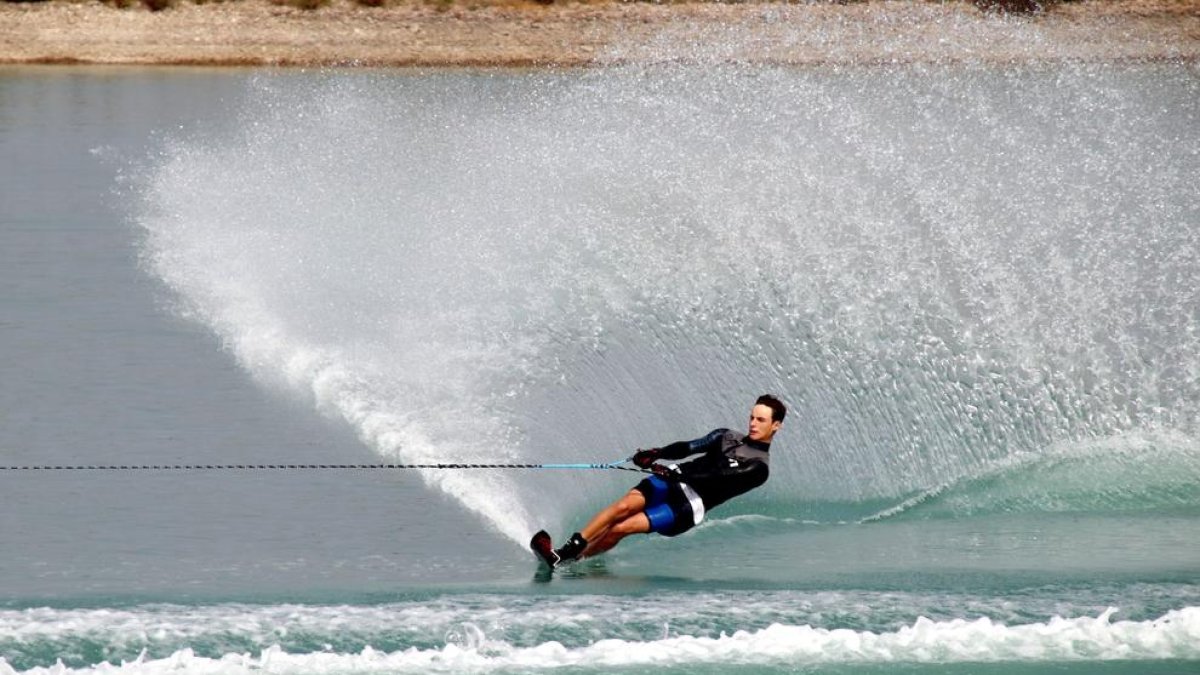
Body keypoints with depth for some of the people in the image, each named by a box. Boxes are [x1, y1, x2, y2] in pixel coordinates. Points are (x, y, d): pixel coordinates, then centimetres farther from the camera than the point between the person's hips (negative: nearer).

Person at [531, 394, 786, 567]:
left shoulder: (758, 467, -3)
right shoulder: (726, 437, 18)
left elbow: (721, 478, -16)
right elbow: (689, 447, 9)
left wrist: (677, 474, -28)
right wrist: (656, 454, -11)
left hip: (689, 505, -5)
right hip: (672, 482, 5)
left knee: (621, 529, -20)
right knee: (624, 506, -23)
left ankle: (565, 559, -19)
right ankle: (566, 550, -28)